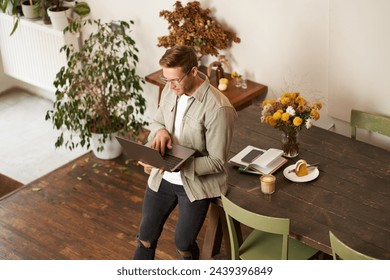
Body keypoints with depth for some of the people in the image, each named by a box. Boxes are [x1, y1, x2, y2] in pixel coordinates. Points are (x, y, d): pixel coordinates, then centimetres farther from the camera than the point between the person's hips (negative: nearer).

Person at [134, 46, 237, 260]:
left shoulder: (218, 108, -26)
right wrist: (161, 131, -14)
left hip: (196, 182, -5)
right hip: (163, 178, 6)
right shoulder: (171, 89, -6)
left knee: (183, 243, 4)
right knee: (146, 237, 11)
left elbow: (217, 162, -21)